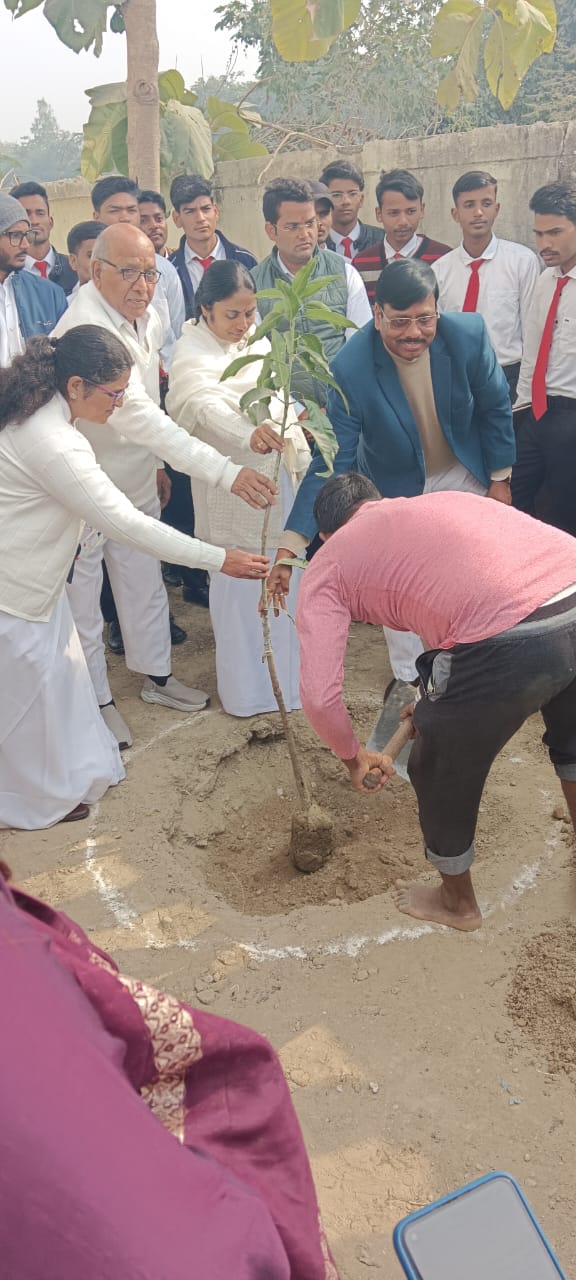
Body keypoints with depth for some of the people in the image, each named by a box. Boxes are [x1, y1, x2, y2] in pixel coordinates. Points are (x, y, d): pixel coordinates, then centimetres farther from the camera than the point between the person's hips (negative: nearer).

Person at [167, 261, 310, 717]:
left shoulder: (258, 339, 8)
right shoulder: (191, 356, -14)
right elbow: (209, 407, -34)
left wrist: (300, 455, 15)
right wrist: (249, 434, -53)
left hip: (276, 470, 7)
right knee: (238, 582, 1)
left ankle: (287, 670, 32)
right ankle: (248, 686, 16)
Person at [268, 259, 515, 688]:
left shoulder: (468, 334, -27)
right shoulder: (351, 369, -33)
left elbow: (495, 407, -9)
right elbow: (331, 463, -31)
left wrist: (500, 477, -2)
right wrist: (291, 546, -38)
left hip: (463, 474, 2)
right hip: (397, 487, -2)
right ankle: (408, 678, 33)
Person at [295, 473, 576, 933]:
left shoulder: (327, 566, 13)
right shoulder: (444, 499, 30)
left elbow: (320, 696, 3)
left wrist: (353, 756, 24)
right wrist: (440, 700, 51)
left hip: (507, 646, -6)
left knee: (441, 773, 24)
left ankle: (458, 902, 49)